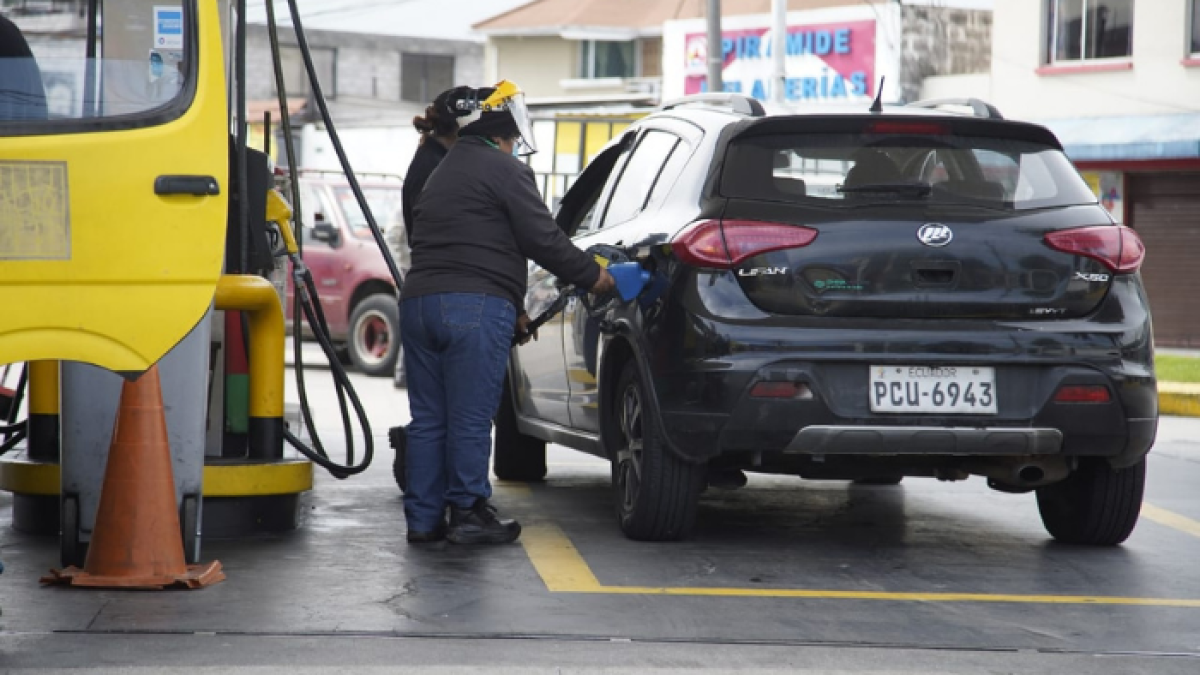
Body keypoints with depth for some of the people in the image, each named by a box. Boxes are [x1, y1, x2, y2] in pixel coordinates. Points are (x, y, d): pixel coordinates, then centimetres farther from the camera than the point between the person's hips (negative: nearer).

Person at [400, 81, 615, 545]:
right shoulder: (504, 170, -1)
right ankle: (468, 514, 0)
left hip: (419, 299, 8)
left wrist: (512, 310, 30)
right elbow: (541, 239, -7)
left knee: (428, 419, 10)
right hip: (475, 306, -8)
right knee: (470, 419, -3)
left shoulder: (440, 176, 27)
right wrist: (592, 276, 6)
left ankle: (423, 518, 11)